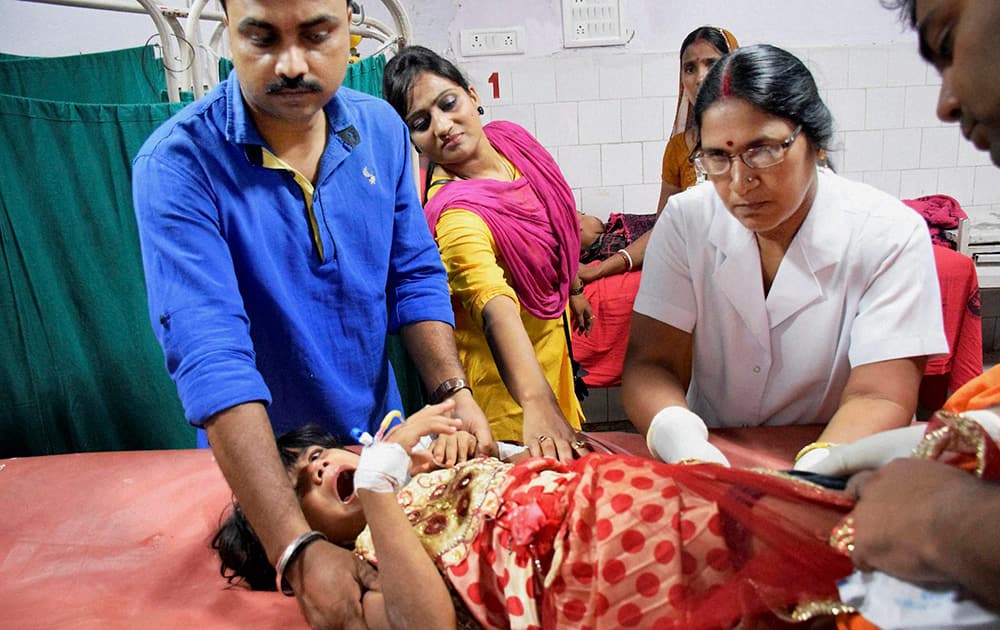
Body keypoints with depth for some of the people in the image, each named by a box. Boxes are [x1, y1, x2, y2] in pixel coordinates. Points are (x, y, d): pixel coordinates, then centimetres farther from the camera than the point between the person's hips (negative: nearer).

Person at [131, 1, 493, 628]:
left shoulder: (382, 129, -7)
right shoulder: (178, 165, -24)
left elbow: (416, 277, -2)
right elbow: (210, 357, -33)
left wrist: (454, 393, -17)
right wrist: (298, 549, -40)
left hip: (383, 434, 5)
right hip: (260, 459, -4)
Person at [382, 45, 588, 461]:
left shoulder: (509, 139, -8)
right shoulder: (456, 215, -34)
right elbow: (496, 308, -50)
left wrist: (573, 288, 21)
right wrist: (536, 403, -63)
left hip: (552, 340, 8)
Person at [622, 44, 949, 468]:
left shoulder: (889, 237, -11)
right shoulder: (686, 221, -7)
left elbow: (879, 398, -16)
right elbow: (650, 363, -12)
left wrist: (811, 476, -36)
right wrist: (684, 442, -33)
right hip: (710, 453, 0)